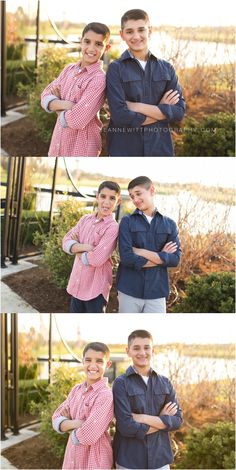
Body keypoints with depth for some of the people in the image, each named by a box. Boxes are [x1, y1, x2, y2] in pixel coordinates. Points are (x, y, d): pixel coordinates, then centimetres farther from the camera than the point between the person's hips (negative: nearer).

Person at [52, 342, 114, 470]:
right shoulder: (76, 389, 3)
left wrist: (67, 424, -5)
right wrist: (74, 423, -18)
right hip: (72, 459, 6)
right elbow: (56, 419, 1)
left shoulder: (105, 395, -19)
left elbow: (87, 436, -24)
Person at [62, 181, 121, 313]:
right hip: (77, 284, 6)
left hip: (96, 288, -6)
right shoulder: (85, 219, 6)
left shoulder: (113, 227, -15)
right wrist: (84, 246, -18)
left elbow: (96, 259, -22)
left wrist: (76, 248, -5)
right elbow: (66, 242, 1)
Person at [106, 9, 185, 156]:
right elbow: (120, 115, -14)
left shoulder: (166, 68, 6)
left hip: (160, 148, 3)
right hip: (124, 149, -3)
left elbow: (179, 111, -5)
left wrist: (138, 107, -12)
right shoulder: (116, 69, -3)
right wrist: (161, 111, -8)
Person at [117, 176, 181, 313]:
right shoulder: (127, 222, 1)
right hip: (129, 291, -1)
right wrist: (161, 257, -7)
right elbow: (127, 258, -11)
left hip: (156, 293, 1)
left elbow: (175, 259, -5)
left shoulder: (169, 224, 7)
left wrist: (142, 252, -10)